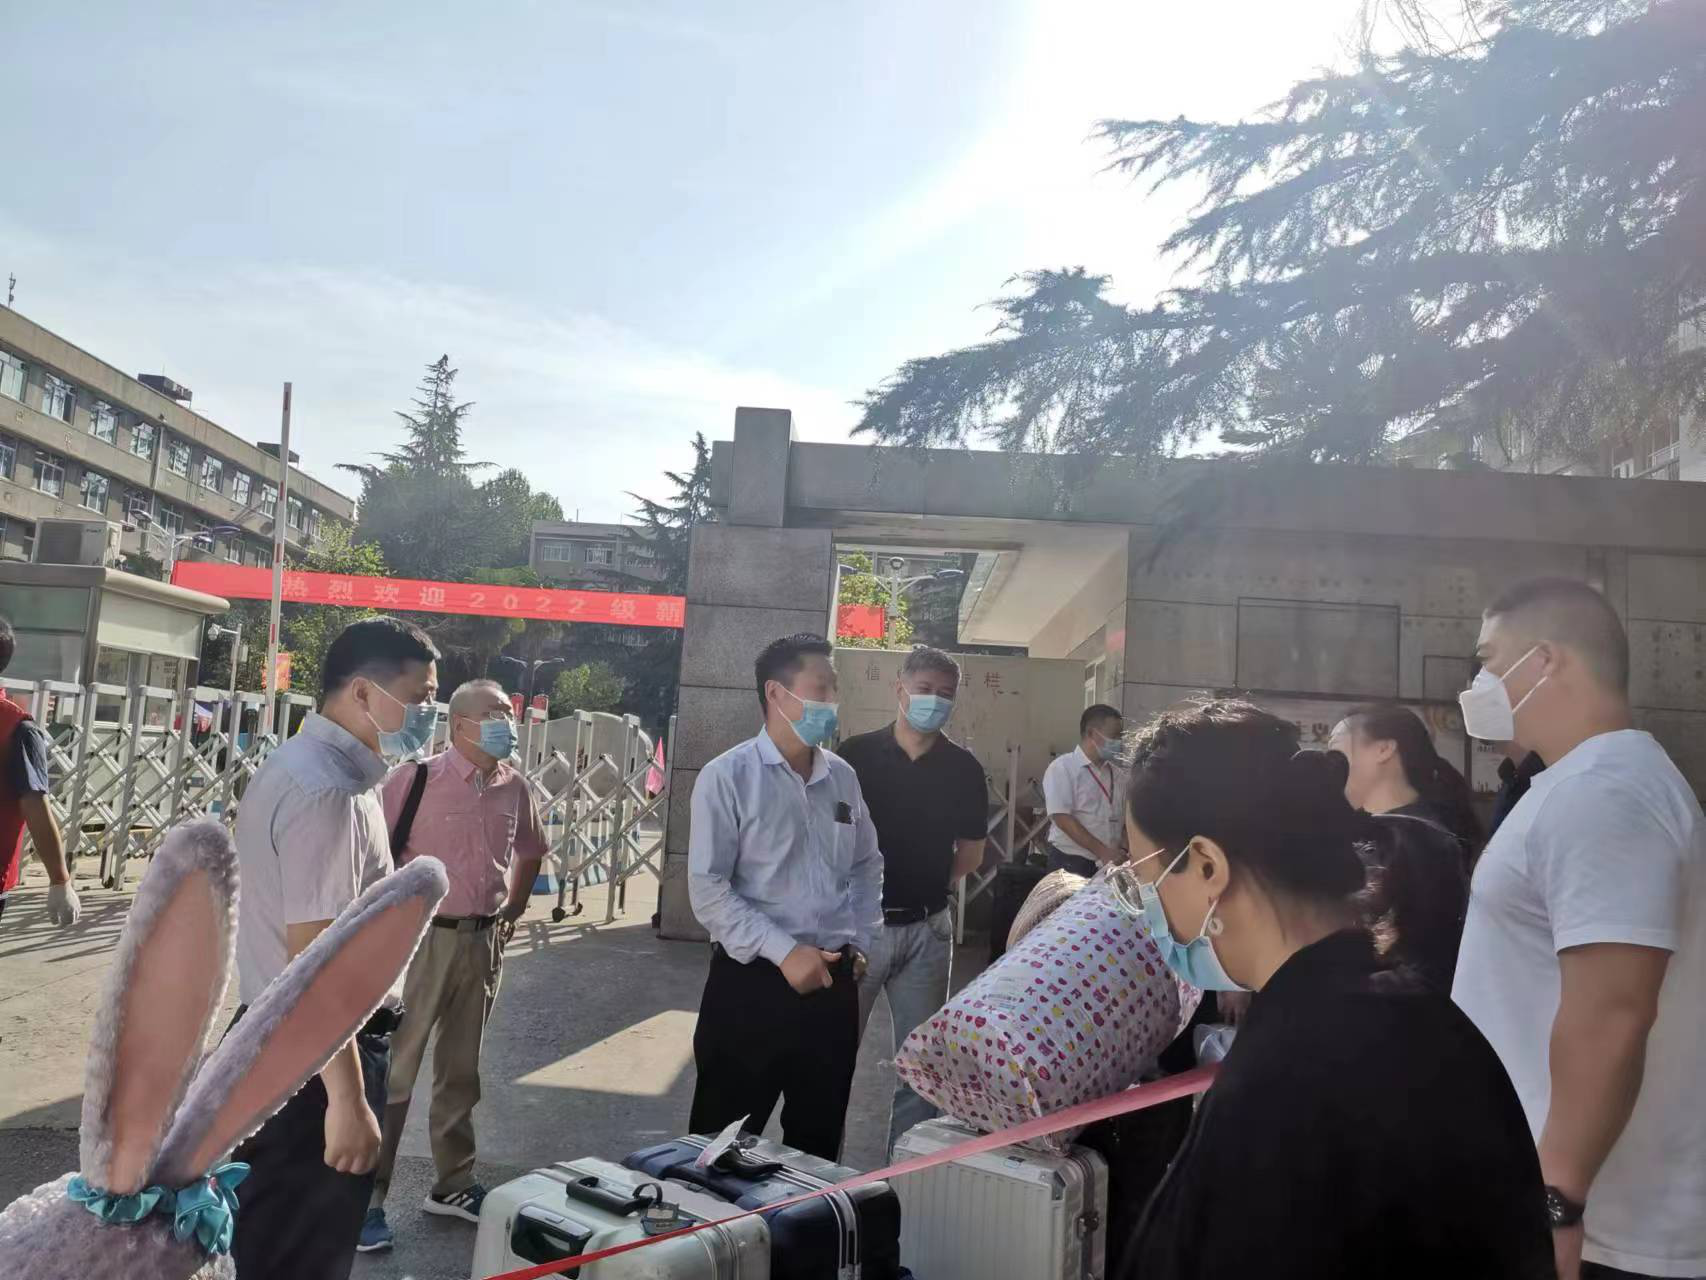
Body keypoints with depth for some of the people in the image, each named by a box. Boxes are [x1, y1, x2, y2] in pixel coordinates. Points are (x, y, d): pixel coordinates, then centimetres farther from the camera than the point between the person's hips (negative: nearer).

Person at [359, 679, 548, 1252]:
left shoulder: (516, 789, 3)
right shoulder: (414, 779, -13)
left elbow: (529, 853, 21)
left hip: (483, 942, 5)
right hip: (419, 938, -5)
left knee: (461, 1071, 17)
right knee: (392, 1072, 2)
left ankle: (453, 1184, 32)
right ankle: (367, 1198, 16)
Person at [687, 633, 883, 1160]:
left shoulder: (843, 777, 7)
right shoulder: (728, 776, -10)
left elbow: (867, 868, 18)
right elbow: (707, 888, -14)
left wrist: (860, 944, 6)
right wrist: (783, 952, -19)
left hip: (833, 983, 5)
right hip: (752, 981, -5)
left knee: (818, 1141, 18)